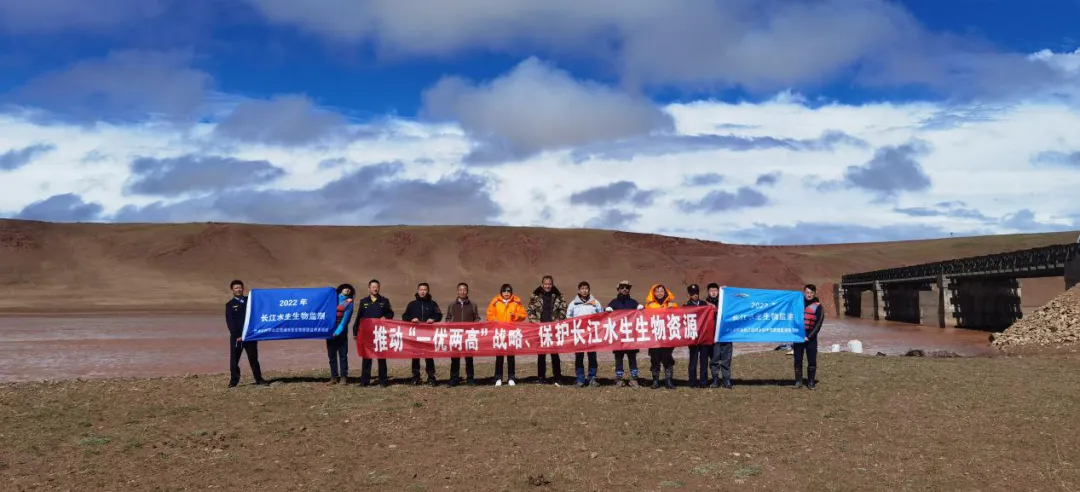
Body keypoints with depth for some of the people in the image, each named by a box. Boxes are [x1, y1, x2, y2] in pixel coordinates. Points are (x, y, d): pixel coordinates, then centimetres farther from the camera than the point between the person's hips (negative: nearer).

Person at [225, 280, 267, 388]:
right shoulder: (230, 304, 4)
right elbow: (230, 322, -3)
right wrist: (237, 335, -12)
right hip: (236, 336, -2)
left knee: (253, 358, 7)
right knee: (234, 359, 0)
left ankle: (258, 378, 13)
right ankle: (234, 380, 7)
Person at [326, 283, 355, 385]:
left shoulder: (348, 303, 4)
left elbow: (345, 319, -6)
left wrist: (338, 331, -17)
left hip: (341, 332, -3)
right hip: (330, 331, 3)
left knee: (343, 355, -3)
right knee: (332, 356, 3)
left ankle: (343, 377, 0)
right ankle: (334, 377, 7)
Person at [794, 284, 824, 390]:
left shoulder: (818, 306, -1)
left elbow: (818, 324, -5)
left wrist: (809, 337, -13)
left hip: (811, 337, -2)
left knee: (812, 361, 0)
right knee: (798, 360, 3)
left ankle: (811, 382, 9)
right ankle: (798, 381, 9)